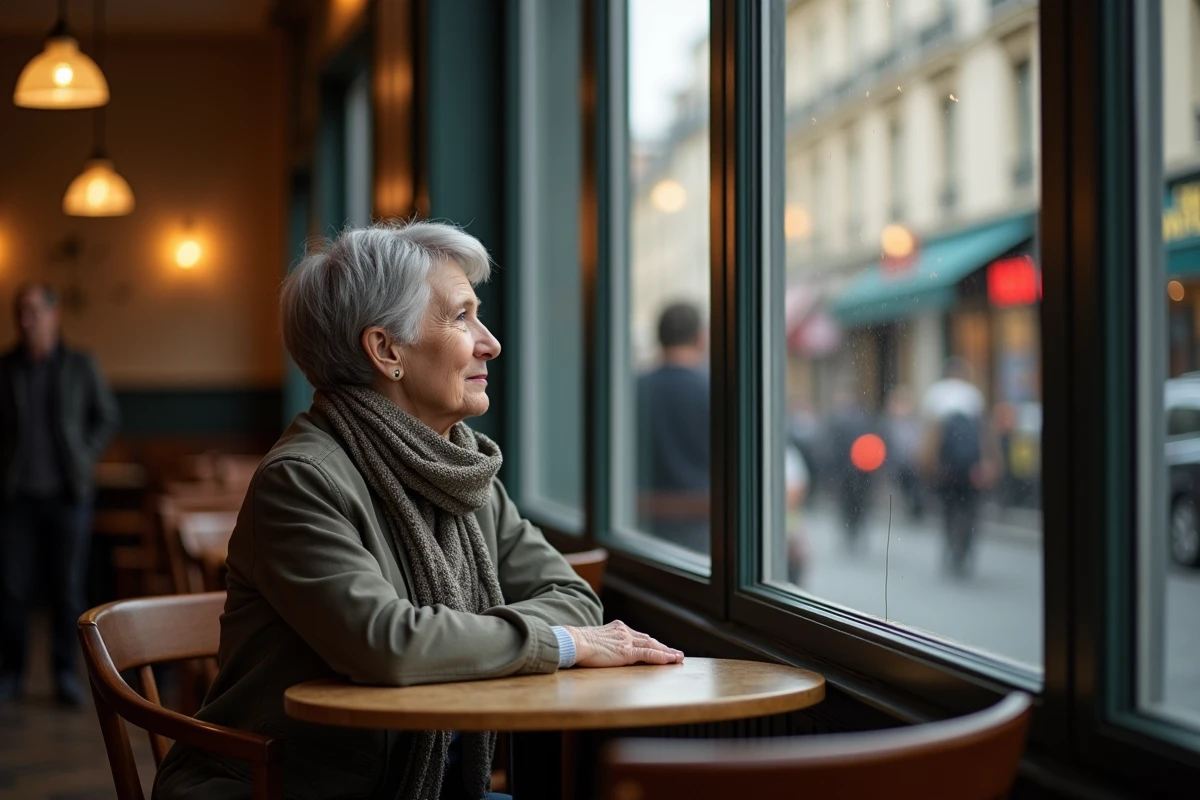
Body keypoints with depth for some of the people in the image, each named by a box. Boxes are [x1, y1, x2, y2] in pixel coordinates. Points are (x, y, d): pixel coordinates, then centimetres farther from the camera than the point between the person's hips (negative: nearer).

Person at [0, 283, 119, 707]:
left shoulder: (81, 366, 0)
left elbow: (106, 417, 9)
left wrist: (84, 459, 1)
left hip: (67, 494, 0)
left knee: (68, 588, 3)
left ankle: (66, 675, 13)